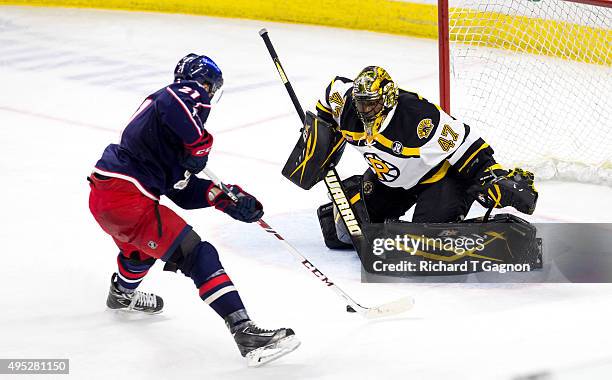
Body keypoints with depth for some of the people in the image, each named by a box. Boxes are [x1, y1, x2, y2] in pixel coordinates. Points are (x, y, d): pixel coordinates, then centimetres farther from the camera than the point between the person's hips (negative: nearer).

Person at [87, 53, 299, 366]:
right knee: (195, 255, -14)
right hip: (127, 198, -10)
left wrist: (223, 197, 10)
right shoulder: (189, 94, -3)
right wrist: (200, 145, -17)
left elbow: (182, 191, 20)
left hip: (102, 193, 10)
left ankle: (122, 294, 69)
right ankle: (246, 333, -23)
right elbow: (173, 104, -33)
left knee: (141, 244, 40)